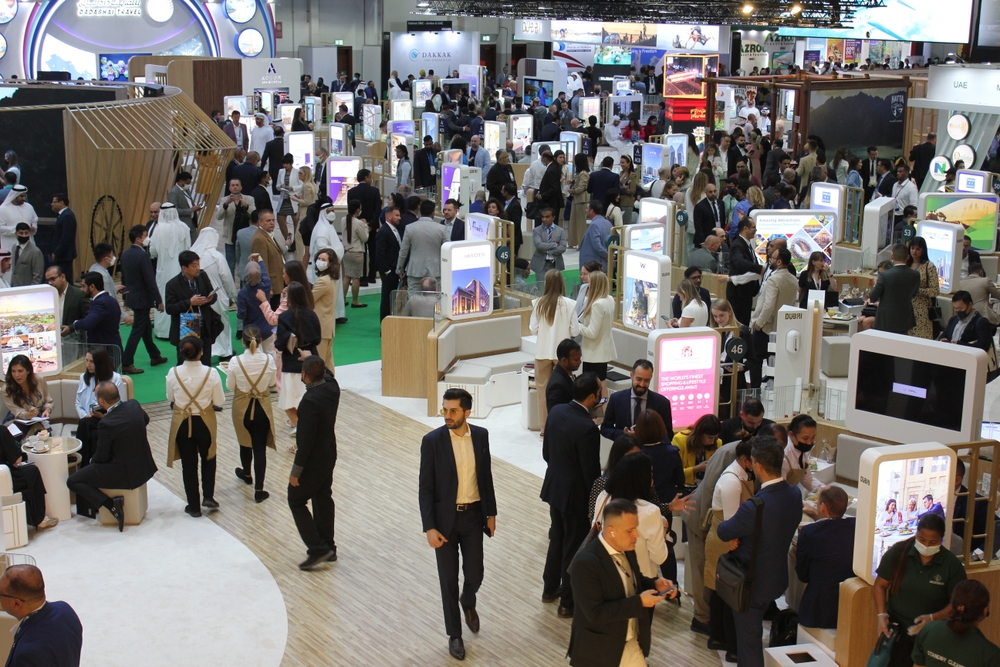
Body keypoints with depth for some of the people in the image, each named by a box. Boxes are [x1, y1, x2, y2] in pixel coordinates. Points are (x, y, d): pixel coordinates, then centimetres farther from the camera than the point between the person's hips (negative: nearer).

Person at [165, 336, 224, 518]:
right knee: (208, 458, 25)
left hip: (182, 423, 0)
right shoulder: (211, 373, -18)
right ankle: (209, 497, 15)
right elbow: (219, 401, -10)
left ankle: (194, 506, 20)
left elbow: (170, 398, 1)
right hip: (205, 422, 0)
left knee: (189, 464, 13)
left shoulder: (173, 373, -14)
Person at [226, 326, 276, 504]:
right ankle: (259, 490, 7)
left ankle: (247, 474, 49)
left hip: (242, 408, 0)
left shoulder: (236, 362, -20)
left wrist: (229, 371, 11)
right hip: (263, 408, 0)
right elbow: (271, 383, 0)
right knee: (260, 448, 6)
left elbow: (230, 386, -7)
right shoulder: (268, 359, -15)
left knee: (245, 443, 24)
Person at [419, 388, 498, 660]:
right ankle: (454, 634, 24)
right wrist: (429, 527, -13)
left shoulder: (481, 435, -3)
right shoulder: (432, 441, -13)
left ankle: (468, 603, 43)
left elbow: (486, 476, 8)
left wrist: (491, 513, 8)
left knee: (475, 575, 8)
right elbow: (426, 488, -10)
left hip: (473, 516, 3)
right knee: (449, 580, 6)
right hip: (445, 518, -2)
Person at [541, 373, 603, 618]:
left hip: (554, 486, 8)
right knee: (574, 547, 8)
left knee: (557, 539, 24)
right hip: (575, 494, -8)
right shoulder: (588, 428, -28)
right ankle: (568, 602, 20)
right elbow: (591, 471, -21)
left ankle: (550, 588, 39)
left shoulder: (556, 412, -4)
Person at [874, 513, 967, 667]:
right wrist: (882, 615, -11)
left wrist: (932, 618, -22)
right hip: (896, 630, 1)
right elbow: (880, 585, 1)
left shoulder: (952, 565, -10)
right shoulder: (897, 552, -7)